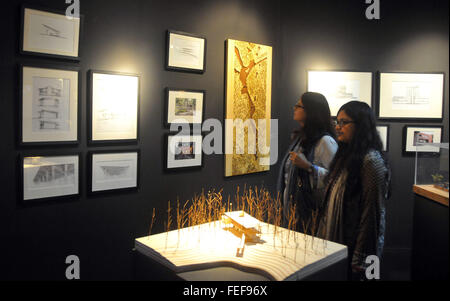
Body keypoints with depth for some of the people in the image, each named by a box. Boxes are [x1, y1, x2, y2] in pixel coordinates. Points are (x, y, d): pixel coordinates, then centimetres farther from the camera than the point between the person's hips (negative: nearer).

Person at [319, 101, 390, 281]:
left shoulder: (371, 161, -18)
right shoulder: (345, 155, 9)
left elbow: (372, 214, -20)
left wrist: (359, 260, -19)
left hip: (354, 246, -8)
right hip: (335, 242, 8)